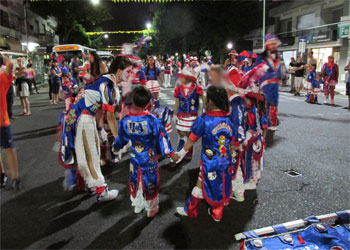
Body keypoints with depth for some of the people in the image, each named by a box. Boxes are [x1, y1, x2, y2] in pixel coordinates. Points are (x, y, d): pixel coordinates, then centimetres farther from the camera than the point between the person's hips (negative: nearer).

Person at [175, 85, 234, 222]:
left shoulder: (204, 120, -18)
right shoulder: (230, 119, -6)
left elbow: (192, 140, -8)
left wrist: (182, 153, 7)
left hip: (209, 163, -4)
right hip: (226, 162, 4)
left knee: (201, 186, 14)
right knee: (222, 188, 19)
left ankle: (190, 210, 34)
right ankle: (217, 214, 38)